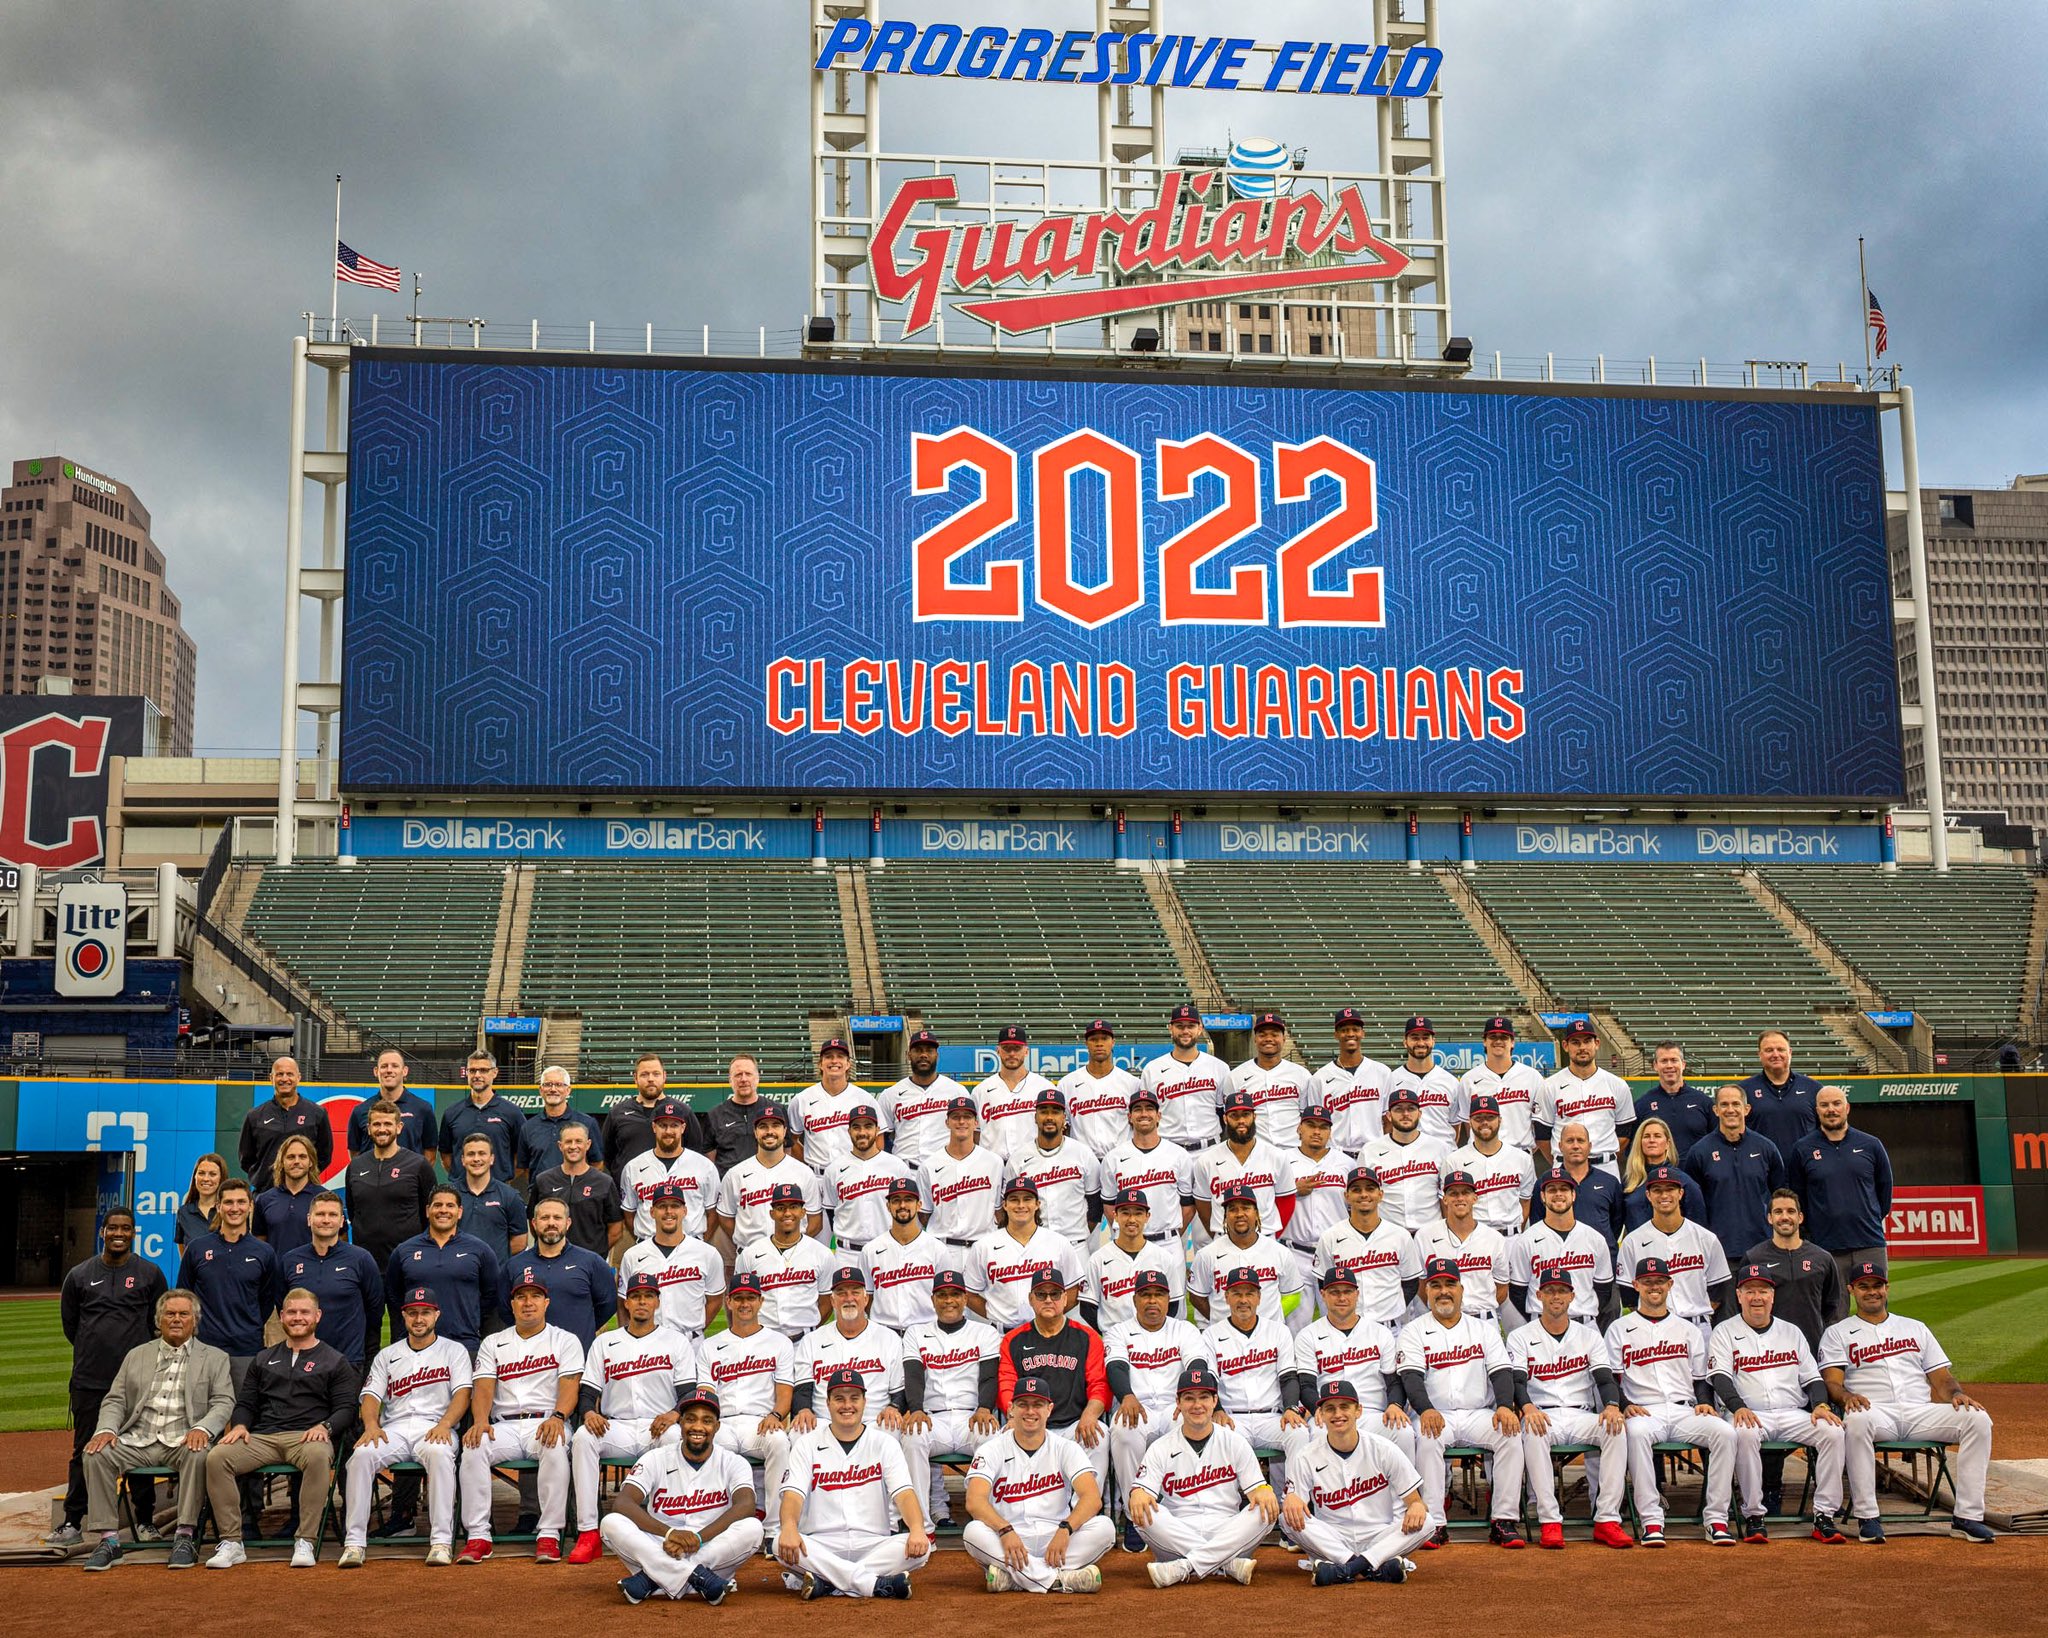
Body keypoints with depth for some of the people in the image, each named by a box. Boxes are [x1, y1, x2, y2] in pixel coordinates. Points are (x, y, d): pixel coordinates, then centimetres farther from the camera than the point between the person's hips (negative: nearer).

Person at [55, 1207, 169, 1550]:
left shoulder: (150, 1274, 5)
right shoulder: (79, 1276, 7)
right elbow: (69, 1325, 15)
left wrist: (136, 1352, 10)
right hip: (89, 1380, 1)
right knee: (84, 1450, 4)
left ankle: (145, 1521, 12)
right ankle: (72, 1524, 11)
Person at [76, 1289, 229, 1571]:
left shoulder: (214, 1359, 12)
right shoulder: (136, 1356, 20)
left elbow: (224, 1403, 2)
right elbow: (114, 1400, 15)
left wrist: (202, 1428, -20)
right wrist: (106, 1429, -8)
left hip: (183, 1441, -3)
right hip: (138, 1441, 3)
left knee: (199, 1454, -36)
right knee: (96, 1453, -25)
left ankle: (184, 1537, -28)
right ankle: (108, 1539, -19)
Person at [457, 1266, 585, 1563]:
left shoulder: (565, 1341, 11)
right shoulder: (493, 1343, 19)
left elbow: (570, 1385, -3)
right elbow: (483, 1387, 5)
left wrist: (557, 1418, -24)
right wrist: (480, 1421, -16)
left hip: (548, 1423, -2)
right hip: (505, 1425, 3)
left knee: (556, 1447, -37)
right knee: (474, 1446, -29)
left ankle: (549, 1535, -31)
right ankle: (478, 1536, -25)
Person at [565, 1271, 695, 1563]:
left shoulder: (677, 1341, 12)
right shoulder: (604, 1343, 18)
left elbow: (690, 1392, 2)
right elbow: (587, 1392, 10)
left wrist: (674, 1414, -21)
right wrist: (589, 1412, -14)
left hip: (659, 1427, -2)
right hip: (616, 1427, 2)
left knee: (677, 1438, -38)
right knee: (582, 1437, -30)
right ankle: (588, 1534, -32)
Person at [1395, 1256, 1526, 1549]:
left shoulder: (1484, 1329, 16)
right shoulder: (1413, 1332, 9)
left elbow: (1501, 1371, 3)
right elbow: (1411, 1376, -7)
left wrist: (1504, 1406, -18)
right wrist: (1426, 1409, -27)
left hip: (1480, 1414, 2)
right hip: (1435, 1415, -2)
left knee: (1511, 1434, -27)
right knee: (1428, 1438, -34)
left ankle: (1505, 1521, -23)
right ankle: (1434, 1525, -30)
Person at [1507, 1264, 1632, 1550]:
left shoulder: (1589, 1336, 16)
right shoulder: (1521, 1337, 8)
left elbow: (1605, 1377, 3)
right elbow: (1516, 1380, -7)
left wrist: (1612, 1405, -21)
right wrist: (1528, 1407, -30)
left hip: (1582, 1416, 2)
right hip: (1541, 1415, -2)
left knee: (1617, 1427, -30)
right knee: (1532, 1432, -38)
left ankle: (1607, 1520, -29)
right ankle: (1549, 1522, -35)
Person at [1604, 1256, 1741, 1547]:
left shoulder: (1688, 1330, 24)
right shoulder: (1619, 1329, 15)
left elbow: (1701, 1379, 20)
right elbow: (1610, 1380, 6)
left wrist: (1704, 1403, -1)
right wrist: (1625, 1405, -13)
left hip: (1685, 1411, 3)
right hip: (1643, 1412, -3)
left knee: (1726, 1433, -28)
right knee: (1636, 1433, -39)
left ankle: (1716, 1519, -23)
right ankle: (1651, 1521, -37)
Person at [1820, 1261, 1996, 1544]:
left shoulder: (1915, 1329, 27)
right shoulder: (1838, 1333, 16)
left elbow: (1941, 1377, 19)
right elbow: (1832, 1383, 2)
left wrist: (1956, 1393, -5)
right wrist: (1846, 1396, -21)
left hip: (1921, 1412, 3)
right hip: (1875, 1412, -3)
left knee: (1978, 1418, -23)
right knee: (1856, 1421, -40)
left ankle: (1967, 1518, -23)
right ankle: (1867, 1518, -30)